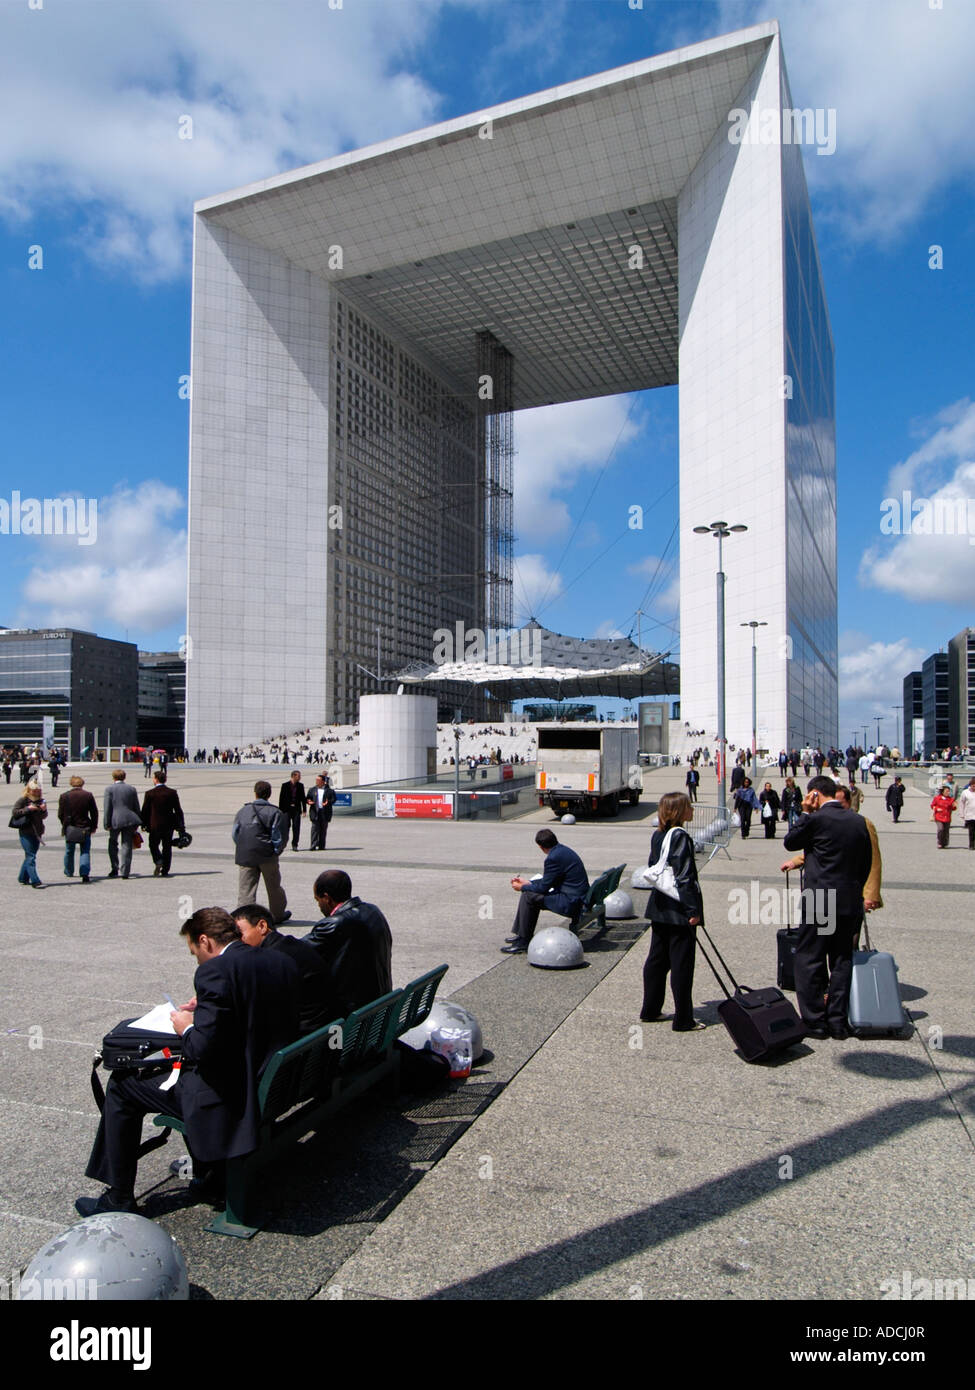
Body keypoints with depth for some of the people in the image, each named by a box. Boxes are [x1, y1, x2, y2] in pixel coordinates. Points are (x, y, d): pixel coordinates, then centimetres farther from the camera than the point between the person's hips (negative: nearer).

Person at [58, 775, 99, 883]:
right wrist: (94, 826, 10)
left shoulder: (64, 796, -3)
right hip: (85, 829, -1)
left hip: (69, 828, 2)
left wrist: (65, 825, 17)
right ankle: (85, 874, -13)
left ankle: (69, 872, 34)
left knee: (69, 851, 19)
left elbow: (60, 814, 2)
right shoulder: (88, 795, -5)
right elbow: (94, 813, -1)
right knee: (85, 852, 1)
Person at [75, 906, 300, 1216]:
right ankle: (207, 1174, 40)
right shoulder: (282, 961, 3)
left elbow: (205, 1049, -24)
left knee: (120, 1084, 12)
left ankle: (119, 1199, 24)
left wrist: (187, 1028, -3)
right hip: (273, 1084, 8)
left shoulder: (215, 971, -20)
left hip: (229, 1097, -8)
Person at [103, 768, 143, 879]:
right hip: (130, 820, 2)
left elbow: (107, 808, -6)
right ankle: (125, 872, 2)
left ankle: (114, 869, 11)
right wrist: (136, 824, 17)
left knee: (113, 844, 16)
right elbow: (136, 807, 11)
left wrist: (107, 824, -3)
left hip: (115, 821, -2)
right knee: (127, 846, 4)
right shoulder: (132, 789, 8)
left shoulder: (109, 789, -2)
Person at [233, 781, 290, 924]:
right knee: (273, 887, 14)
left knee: (245, 888, 4)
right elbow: (281, 836, -8)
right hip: (267, 856, -2)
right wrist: (275, 851, 6)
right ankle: (278, 915, 28)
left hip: (244, 856, 2)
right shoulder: (275, 812, -5)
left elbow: (235, 833, 10)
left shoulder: (243, 810, 7)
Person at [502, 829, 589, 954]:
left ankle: (524, 942, -2)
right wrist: (527, 882, 19)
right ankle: (520, 934, 20)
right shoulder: (562, 849, 10)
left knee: (528, 896, -11)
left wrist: (522, 887, 2)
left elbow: (544, 887, -14)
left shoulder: (553, 858, -21)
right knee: (529, 891, 13)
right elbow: (549, 880, 19)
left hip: (570, 903, -11)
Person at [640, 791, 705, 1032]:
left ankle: (650, 1011, 25)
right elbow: (684, 876, -20)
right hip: (679, 911, -8)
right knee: (681, 964, 0)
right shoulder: (680, 836, -17)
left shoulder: (657, 835, 8)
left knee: (656, 959, 16)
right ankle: (683, 1020, 8)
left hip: (660, 908, 8)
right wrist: (693, 909, -18)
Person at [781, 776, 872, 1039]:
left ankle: (815, 1021, 6)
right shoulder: (859, 822, 6)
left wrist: (805, 812, 2)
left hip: (820, 903, -6)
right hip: (851, 903, 6)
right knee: (842, 961, 13)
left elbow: (790, 842, 1)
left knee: (808, 960, 4)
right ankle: (838, 1021, 17)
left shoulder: (816, 819, -13)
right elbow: (866, 862, 12)